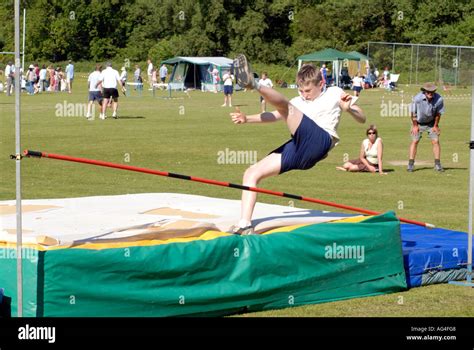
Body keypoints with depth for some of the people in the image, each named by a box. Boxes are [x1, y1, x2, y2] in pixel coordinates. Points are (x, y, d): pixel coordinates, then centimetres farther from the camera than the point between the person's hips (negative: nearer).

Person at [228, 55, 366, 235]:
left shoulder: (334, 94, 16)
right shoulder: (299, 102, 32)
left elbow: (362, 119, 12)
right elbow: (274, 116, 24)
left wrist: (348, 108, -10)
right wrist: (247, 119, 10)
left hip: (319, 142, -7)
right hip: (297, 148, 7)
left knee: (285, 105, -23)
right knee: (251, 173, -4)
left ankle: (254, 84, -49)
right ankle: (245, 225, -9)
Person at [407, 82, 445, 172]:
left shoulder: (439, 99, -25)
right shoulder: (417, 98, -29)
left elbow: (438, 114, -8)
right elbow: (413, 113, -13)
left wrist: (435, 126, 2)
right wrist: (415, 126, -5)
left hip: (431, 123, 1)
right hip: (418, 123, -1)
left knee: (436, 141, -5)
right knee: (414, 141, -6)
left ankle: (437, 164, 4)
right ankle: (410, 165, -1)